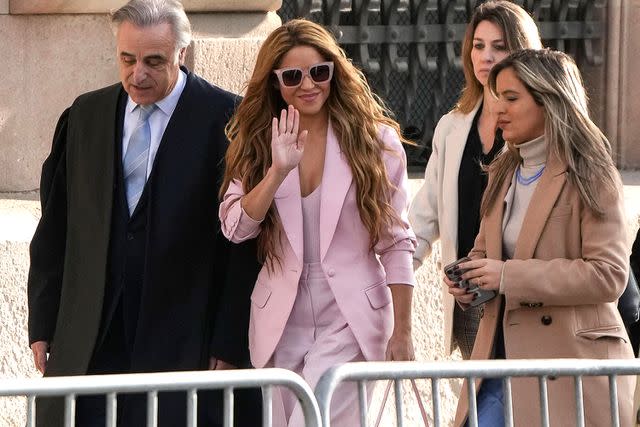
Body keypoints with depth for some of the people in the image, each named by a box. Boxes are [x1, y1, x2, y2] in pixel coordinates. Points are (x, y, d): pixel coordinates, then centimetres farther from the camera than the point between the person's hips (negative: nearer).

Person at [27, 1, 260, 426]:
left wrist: (230, 342, -8)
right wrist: (43, 325, 9)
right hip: (88, 346, 4)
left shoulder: (225, 118, -4)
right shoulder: (84, 116, 11)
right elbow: (54, 230, 14)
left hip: (186, 343, -4)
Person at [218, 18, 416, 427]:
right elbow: (235, 228, -5)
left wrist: (402, 332, -1)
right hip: (281, 325, 4)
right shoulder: (256, 143, 7)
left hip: (349, 321, -4)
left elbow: (396, 242, 1)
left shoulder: (375, 141, 0)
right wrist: (278, 170, -19)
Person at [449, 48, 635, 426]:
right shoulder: (505, 174, 16)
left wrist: (510, 276, -20)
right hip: (504, 351, 6)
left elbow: (609, 274, -16)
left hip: (570, 362, -6)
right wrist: (467, 279, 0)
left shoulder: (589, 176, -8)